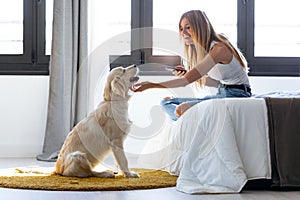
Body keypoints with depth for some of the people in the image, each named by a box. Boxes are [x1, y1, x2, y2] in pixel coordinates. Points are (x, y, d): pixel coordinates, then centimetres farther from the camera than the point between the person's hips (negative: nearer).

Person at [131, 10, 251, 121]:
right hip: (221, 94, 10)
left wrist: (151, 85, -26)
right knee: (167, 102, 8)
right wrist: (187, 74, -1)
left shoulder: (219, 49, -20)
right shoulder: (200, 49, 10)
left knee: (182, 109, -29)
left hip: (235, 95, -10)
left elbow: (187, 80, -25)